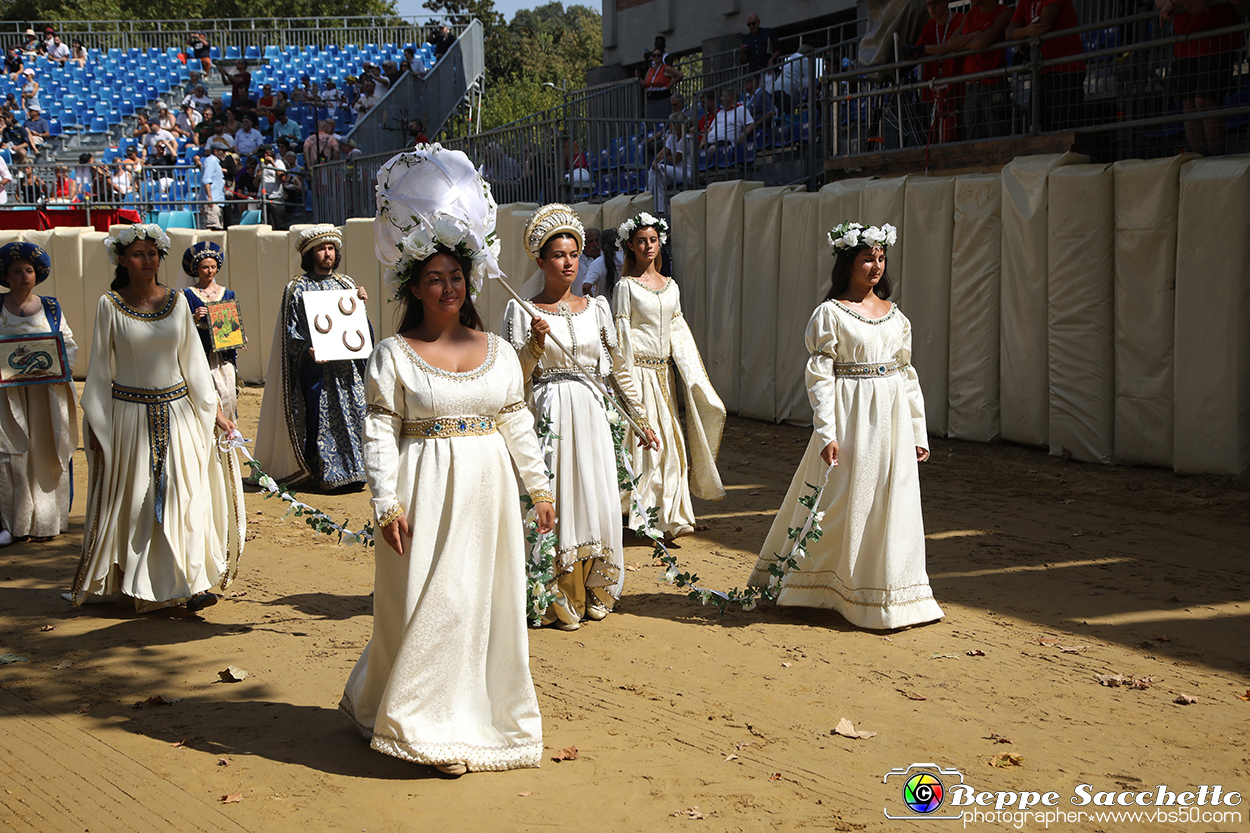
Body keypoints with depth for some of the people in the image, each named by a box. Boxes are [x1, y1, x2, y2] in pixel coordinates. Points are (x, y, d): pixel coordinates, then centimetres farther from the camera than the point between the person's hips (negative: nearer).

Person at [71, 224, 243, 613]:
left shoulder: (177, 301, 4)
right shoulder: (110, 305, -2)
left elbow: (192, 359, 9)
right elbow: (100, 368, 1)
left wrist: (213, 410, 6)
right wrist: (95, 426, -1)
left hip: (176, 410, 2)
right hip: (129, 414, -2)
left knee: (185, 495, -2)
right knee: (133, 500, 4)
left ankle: (192, 581, 1)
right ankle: (134, 584, 15)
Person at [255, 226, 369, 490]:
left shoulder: (346, 284, 13)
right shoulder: (298, 288, 2)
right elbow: (291, 333, -2)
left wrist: (362, 304, -3)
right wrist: (308, 350, -20)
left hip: (347, 366, 4)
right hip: (316, 367, -4)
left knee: (354, 416, 0)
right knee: (319, 421, -6)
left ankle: (353, 471, 9)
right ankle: (322, 473, 3)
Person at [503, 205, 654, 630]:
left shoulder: (597, 308, 9)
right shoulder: (522, 310, 0)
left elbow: (618, 367, 16)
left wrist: (640, 420, 17)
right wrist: (535, 342, -19)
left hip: (591, 415, 3)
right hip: (547, 417, -3)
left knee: (597, 501, 1)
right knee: (552, 504, -4)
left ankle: (593, 595, 17)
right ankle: (557, 600, 9)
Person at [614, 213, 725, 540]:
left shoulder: (670, 286, 13)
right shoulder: (626, 287, -3)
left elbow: (679, 333, 16)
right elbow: (621, 335, -6)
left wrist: (694, 377, 9)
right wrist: (626, 383, -12)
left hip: (664, 372, 6)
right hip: (639, 369, -6)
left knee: (670, 438, 6)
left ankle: (673, 516, 15)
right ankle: (644, 514, 0)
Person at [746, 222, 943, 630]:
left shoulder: (896, 315, 11)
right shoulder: (830, 313, -5)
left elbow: (908, 375, 14)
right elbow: (819, 375, -10)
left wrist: (918, 432, 11)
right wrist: (826, 431, -18)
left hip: (892, 420, 5)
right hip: (850, 419, -5)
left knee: (893, 504, 6)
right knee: (839, 506, 1)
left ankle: (883, 592, 18)